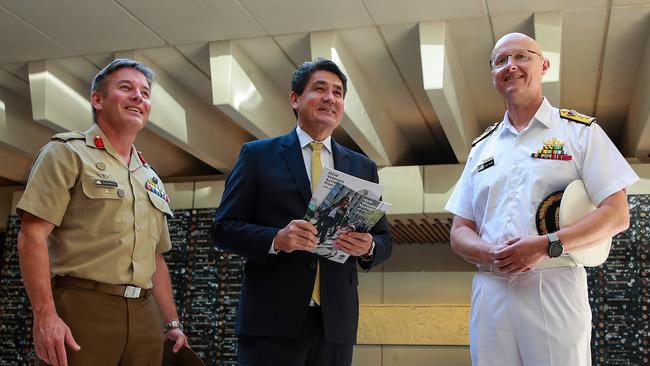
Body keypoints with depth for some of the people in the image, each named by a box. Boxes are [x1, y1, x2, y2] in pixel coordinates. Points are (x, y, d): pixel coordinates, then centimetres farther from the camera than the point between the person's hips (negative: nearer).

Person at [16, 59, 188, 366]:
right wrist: (45, 314, -19)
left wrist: (172, 323, 16)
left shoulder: (150, 178, 20)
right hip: (81, 310, -6)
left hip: (144, 317, 6)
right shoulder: (68, 153, 1)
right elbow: (33, 234, -9)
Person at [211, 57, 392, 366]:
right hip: (272, 318, -3)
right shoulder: (258, 155, 4)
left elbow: (384, 239, 14)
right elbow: (223, 228, -1)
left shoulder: (363, 167, 13)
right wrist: (276, 239, -18)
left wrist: (368, 247, -9)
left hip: (336, 320, 3)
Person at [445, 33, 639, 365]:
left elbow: (617, 215, -2)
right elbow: (460, 232, 14)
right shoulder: (481, 148, 18)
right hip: (489, 291, 3)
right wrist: (492, 255, -9)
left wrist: (547, 245, -17)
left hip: (555, 288, -3)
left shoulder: (580, 132, 6)